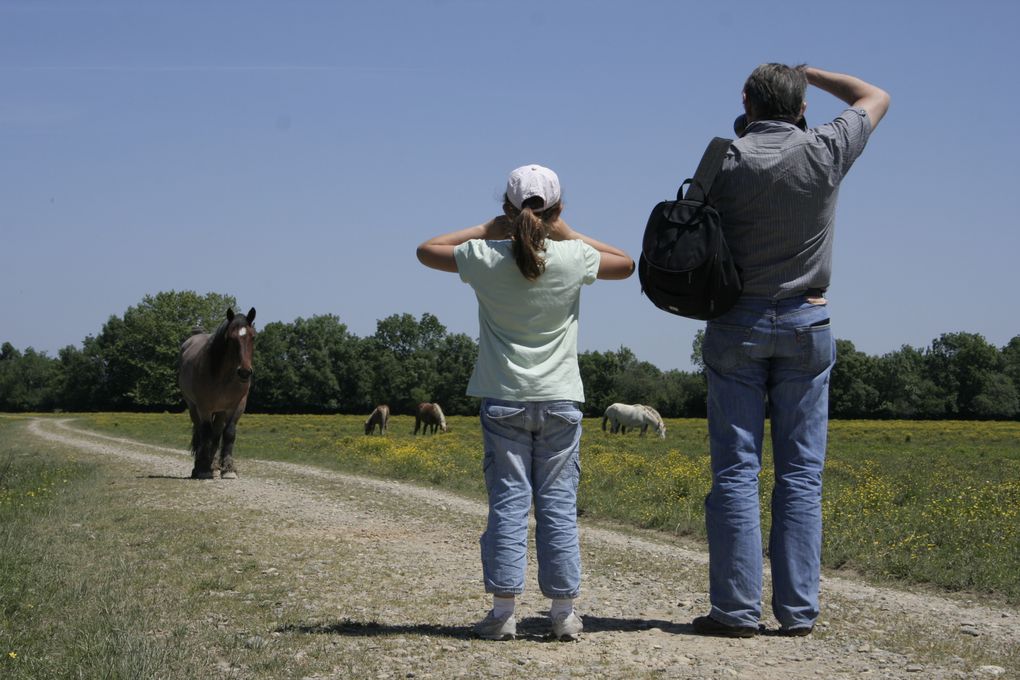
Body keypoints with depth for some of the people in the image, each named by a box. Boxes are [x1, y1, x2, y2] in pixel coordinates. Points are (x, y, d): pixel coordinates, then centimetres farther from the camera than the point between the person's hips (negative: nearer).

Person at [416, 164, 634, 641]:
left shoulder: (485, 258, -6)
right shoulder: (574, 258, -6)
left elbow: (426, 250, 13)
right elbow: (626, 265, 15)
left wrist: (485, 230, 13)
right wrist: (568, 234, 13)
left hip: (504, 400, 0)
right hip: (560, 400, 0)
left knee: (508, 501, 2)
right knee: (558, 504, 4)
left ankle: (503, 611, 1)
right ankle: (563, 612, 7)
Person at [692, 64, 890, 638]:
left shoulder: (726, 160, -8)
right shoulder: (824, 153, -4)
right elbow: (876, 98, 14)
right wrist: (810, 73, 23)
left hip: (736, 326, -1)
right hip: (807, 324, 1)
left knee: (735, 471, 1)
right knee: (801, 473, 5)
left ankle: (736, 610, -1)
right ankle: (798, 611, 4)